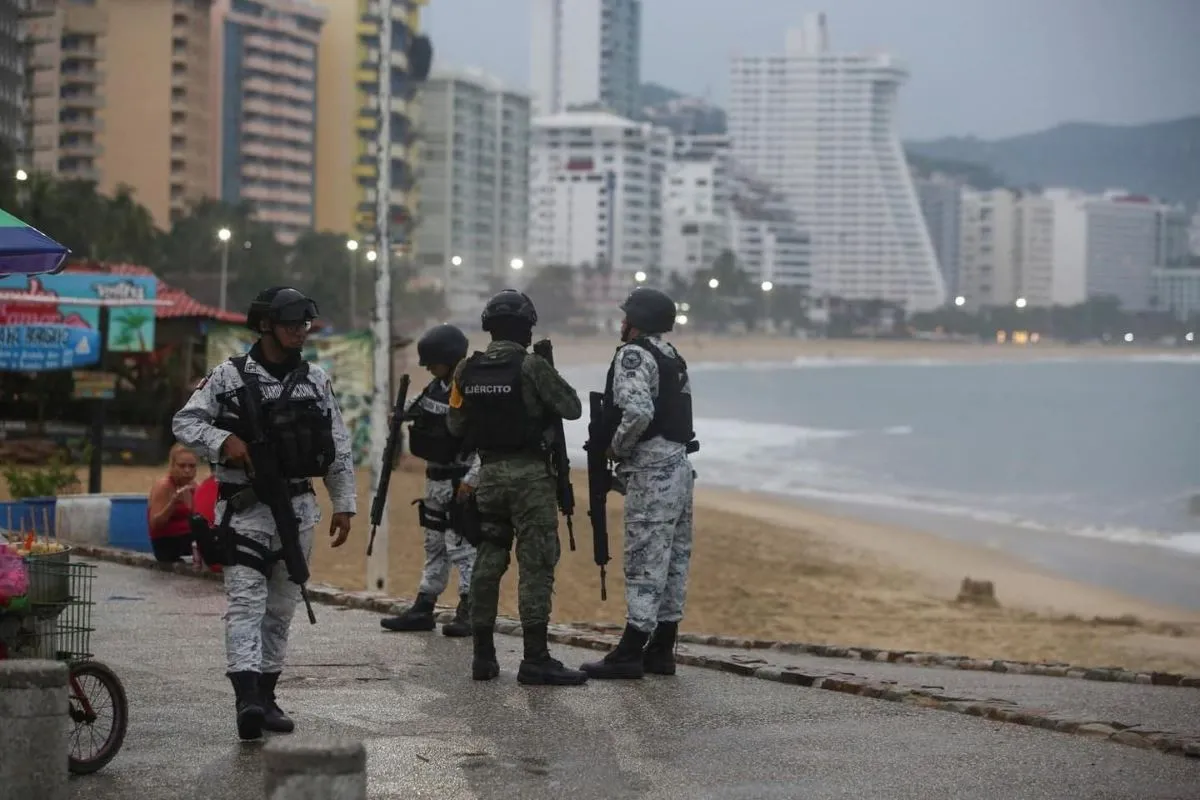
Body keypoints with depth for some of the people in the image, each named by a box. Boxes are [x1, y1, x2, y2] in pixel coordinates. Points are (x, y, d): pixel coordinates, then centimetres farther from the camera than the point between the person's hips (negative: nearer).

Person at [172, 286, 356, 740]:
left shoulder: (316, 381, 10)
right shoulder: (229, 377, -2)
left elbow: (339, 449, 13)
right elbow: (184, 422, -1)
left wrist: (344, 505, 9)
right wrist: (223, 440, -18)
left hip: (298, 509, 5)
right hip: (245, 508, -5)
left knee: (282, 607, 10)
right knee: (245, 600, -15)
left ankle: (266, 695, 18)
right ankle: (246, 698, -26)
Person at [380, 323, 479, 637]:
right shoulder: (437, 387, 9)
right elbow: (417, 409, 30)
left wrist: (472, 478, -28)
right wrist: (402, 412, 9)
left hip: (459, 481, -9)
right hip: (435, 478, 9)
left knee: (461, 545, -9)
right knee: (434, 544, 14)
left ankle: (469, 613, -5)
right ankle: (423, 608, 21)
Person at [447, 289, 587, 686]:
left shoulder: (467, 370, 4)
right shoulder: (532, 366, -12)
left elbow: (456, 425, 11)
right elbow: (572, 408, -6)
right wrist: (549, 380, 11)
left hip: (489, 472, 6)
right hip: (529, 473, -6)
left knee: (488, 560, 12)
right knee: (536, 564, -4)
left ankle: (483, 656, 14)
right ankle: (535, 659, -8)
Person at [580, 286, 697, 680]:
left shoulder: (633, 355, -11)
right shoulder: (673, 357, 17)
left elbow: (638, 412, -25)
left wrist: (616, 448, -10)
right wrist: (624, 447, 9)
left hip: (652, 473, -9)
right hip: (679, 466, 9)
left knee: (644, 565, -7)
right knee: (673, 563, 11)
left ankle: (630, 654, -6)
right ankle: (661, 651, 17)